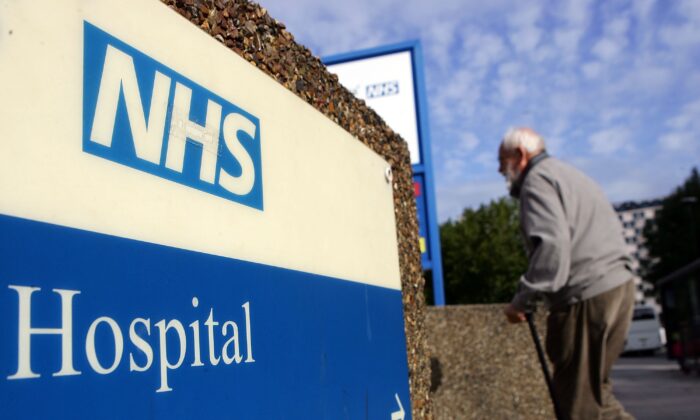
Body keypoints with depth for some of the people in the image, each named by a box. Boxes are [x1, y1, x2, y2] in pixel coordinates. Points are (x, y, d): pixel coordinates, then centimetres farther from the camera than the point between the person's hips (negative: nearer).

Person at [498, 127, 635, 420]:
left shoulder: (537, 180, -5)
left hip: (587, 297, -10)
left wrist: (522, 300, -16)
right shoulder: (569, 174, 24)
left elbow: (552, 245, -21)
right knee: (591, 390, 17)